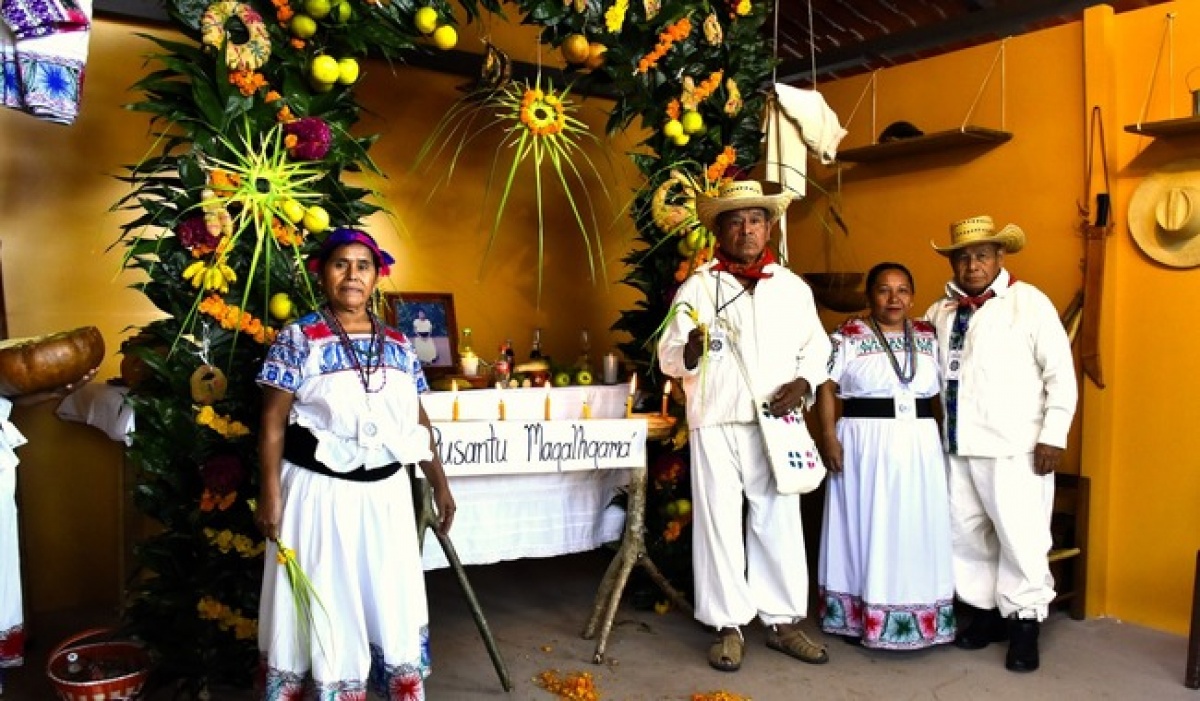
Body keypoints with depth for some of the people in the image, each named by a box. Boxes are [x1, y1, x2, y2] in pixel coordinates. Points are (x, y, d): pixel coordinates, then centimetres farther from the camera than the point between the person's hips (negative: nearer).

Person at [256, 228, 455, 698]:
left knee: (394, 601, 12)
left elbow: (418, 420, 11)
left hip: (386, 492, 4)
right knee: (325, 604, 6)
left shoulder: (398, 345, 7)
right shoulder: (298, 339, -6)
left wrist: (439, 484, 11)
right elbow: (273, 422, -8)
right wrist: (270, 495, -12)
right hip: (320, 491, -4)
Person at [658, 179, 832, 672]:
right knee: (718, 522, 1)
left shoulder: (793, 287, 11)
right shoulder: (696, 287, 4)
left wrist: (803, 382, -4)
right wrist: (690, 352, -21)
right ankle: (728, 626, 13)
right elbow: (668, 357, 1)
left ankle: (783, 621, 20)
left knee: (778, 521, 5)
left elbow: (817, 347, 15)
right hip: (716, 423, -2)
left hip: (774, 424, 2)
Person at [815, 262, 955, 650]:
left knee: (915, 531, 9)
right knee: (865, 528, 3)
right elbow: (826, 387, -6)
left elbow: (948, 387, 12)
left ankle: (917, 615, 22)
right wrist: (829, 437, -15)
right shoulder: (848, 336, -3)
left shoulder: (928, 336, 10)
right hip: (865, 444, -4)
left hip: (919, 447, 4)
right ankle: (858, 616, 14)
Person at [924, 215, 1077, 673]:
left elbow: (1060, 372, -6)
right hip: (959, 447, 5)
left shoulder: (1029, 302, -4)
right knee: (965, 535, 12)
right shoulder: (941, 311, 10)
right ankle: (986, 612, 29)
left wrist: (1053, 436, -9)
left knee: (1020, 539, 2)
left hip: (1014, 449, -5)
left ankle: (1023, 625, 19)